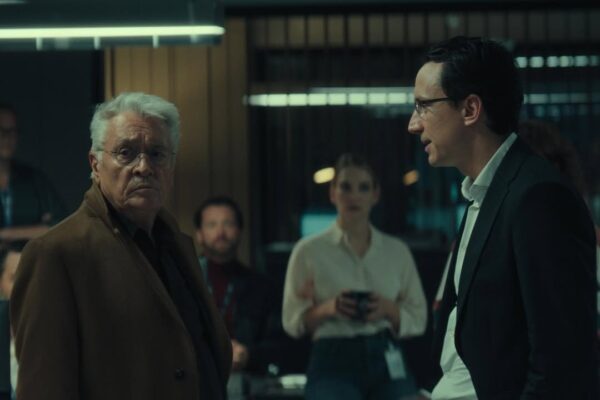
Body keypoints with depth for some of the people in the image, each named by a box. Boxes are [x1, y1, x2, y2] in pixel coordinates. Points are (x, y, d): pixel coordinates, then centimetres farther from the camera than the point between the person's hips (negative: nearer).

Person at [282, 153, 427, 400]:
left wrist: (388, 309, -10)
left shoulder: (398, 251, 11)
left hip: (388, 363, 3)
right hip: (334, 363, -3)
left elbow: (418, 318, 12)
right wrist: (327, 309, -16)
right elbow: (293, 320, 4)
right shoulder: (309, 251, 3)